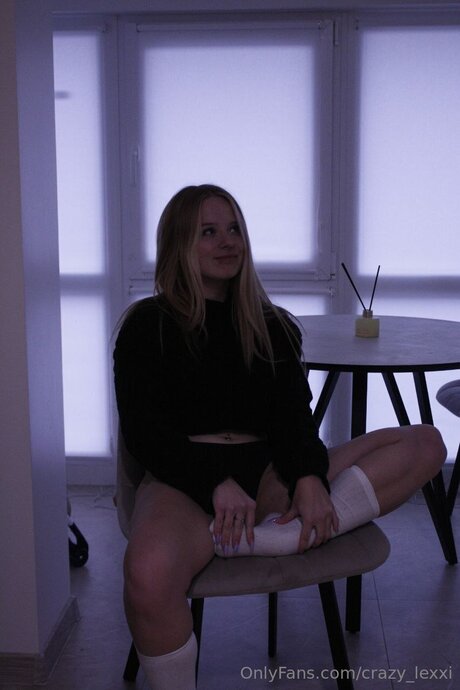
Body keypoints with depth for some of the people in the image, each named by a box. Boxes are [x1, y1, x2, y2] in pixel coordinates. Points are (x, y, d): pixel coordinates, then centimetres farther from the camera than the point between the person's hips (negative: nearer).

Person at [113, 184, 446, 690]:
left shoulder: (271, 325, 19)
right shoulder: (148, 325, 8)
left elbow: (293, 417, 6)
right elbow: (143, 432, -3)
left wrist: (309, 477, -16)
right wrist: (218, 483, -20)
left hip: (267, 475, 5)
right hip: (185, 477, -4)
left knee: (424, 444, -10)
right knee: (149, 573, -40)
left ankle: (274, 537, -30)